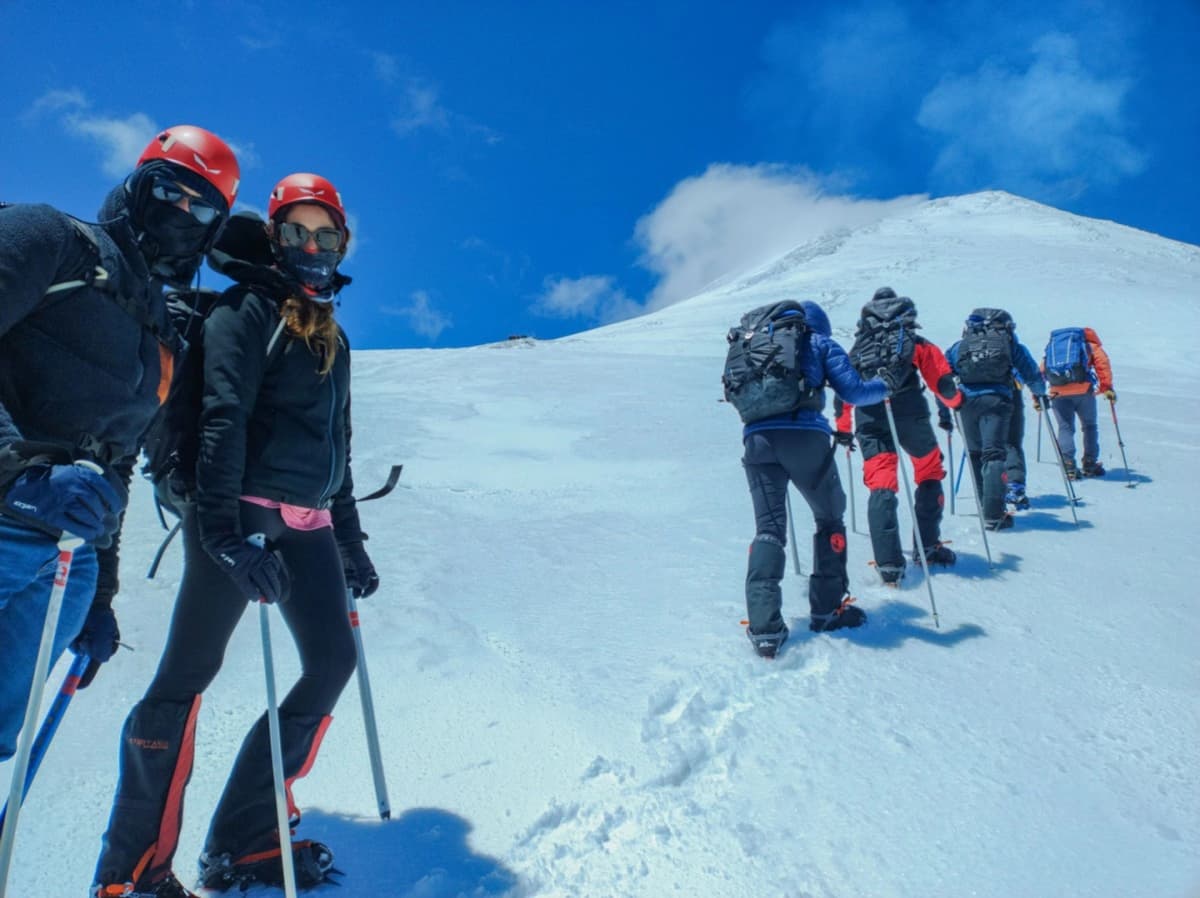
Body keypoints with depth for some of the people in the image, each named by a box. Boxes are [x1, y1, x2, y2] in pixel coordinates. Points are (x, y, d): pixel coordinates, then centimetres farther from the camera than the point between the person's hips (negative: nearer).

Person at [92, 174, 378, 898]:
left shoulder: (332, 336, 22)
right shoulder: (246, 310, 0)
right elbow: (221, 417, -14)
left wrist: (350, 540, 21)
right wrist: (226, 526, -24)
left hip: (309, 524, 8)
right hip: (239, 517, -7)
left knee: (334, 661, 1)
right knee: (191, 669, -6)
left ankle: (245, 840, 10)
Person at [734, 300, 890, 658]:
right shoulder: (820, 343, 15)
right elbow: (852, 391, 5)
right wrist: (883, 386, 24)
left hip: (757, 438, 3)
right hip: (805, 437, -3)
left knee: (768, 528, 2)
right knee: (830, 520, 17)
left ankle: (764, 626, -12)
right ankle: (827, 609, 22)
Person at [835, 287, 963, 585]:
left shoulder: (858, 348, 22)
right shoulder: (915, 343, 15)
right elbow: (941, 376, 5)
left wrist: (843, 428, 20)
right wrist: (956, 402, 19)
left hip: (869, 419, 2)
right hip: (909, 413, -2)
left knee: (881, 487, -3)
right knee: (930, 475, 19)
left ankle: (889, 564, -15)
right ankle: (927, 548, 24)